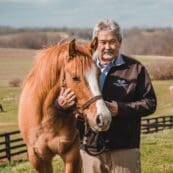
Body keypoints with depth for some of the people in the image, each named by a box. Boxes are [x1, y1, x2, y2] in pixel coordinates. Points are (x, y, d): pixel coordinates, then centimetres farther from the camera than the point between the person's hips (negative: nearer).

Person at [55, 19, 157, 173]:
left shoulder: (135, 68, -1)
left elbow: (150, 103, -4)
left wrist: (121, 109, -19)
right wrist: (61, 104, -10)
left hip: (123, 147, -3)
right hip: (90, 147, 3)